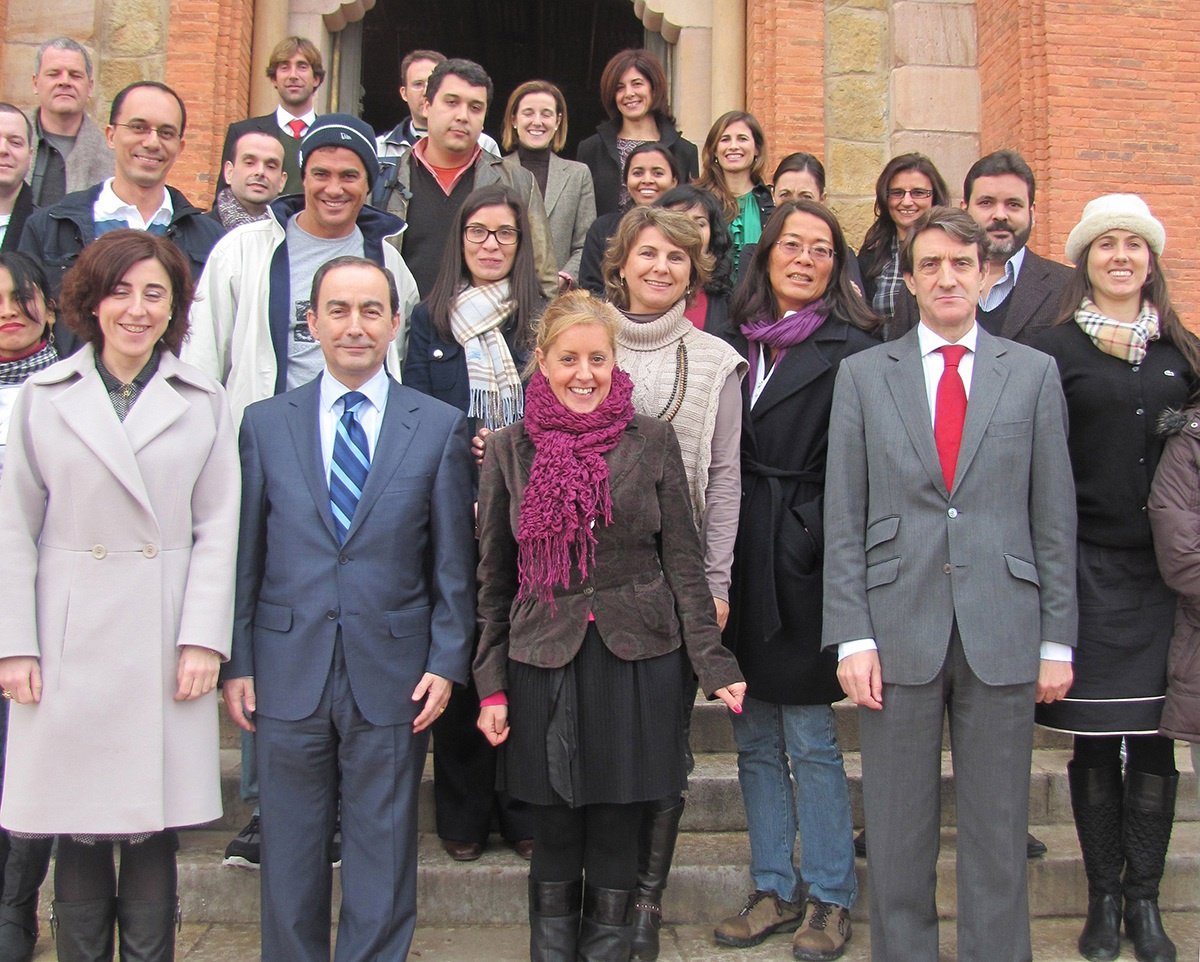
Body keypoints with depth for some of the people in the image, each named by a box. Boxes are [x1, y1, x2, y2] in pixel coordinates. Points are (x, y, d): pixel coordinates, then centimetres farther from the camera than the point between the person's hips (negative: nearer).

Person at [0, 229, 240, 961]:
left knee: (154, 828, 4)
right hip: (68, 638, 1)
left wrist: (204, 640, -5)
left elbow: (217, 530, 3)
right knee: (77, 830, 6)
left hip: (165, 640, 0)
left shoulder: (204, 404, 5)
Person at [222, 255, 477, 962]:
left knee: (383, 862, 9)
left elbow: (454, 561, 2)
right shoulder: (265, 424, 5)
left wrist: (447, 662, -4)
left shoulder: (440, 427, 2)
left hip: (391, 676, -1)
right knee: (290, 858, 13)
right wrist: (237, 662, 2)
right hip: (289, 672, 1)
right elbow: (244, 554, 5)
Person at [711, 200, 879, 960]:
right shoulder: (736, 342, 12)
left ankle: (830, 898, 19)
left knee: (809, 740, 3)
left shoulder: (852, 350, -4)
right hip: (741, 562, 6)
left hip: (801, 568, -5)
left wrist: (816, 546, -16)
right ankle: (775, 890, 26)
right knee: (755, 739, 12)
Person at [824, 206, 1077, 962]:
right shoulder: (863, 374, 6)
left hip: (1002, 632, 0)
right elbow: (844, 518, 2)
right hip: (899, 628, 0)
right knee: (899, 833, 9)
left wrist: (1057, 639, 1)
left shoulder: (1034, 373, 7)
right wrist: (852, 636, -5)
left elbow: (1055, 516, 5)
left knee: (998, 830, 9)